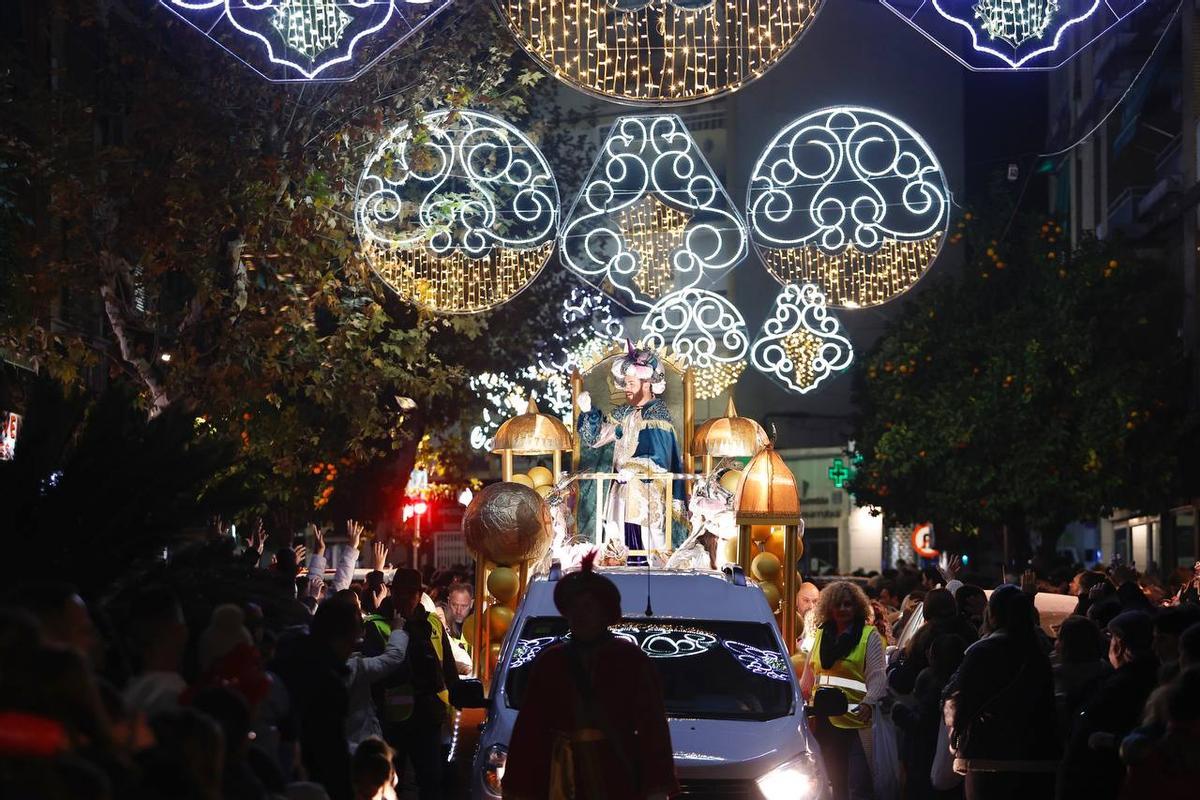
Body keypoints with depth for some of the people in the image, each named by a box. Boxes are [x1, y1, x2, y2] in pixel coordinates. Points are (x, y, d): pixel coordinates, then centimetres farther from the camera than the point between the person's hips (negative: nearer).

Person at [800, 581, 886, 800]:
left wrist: (868, 703, -27)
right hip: (823, 719, 5)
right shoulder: (821, 635, 16)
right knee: (835, 782, 11)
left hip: (855, 719, -5)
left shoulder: (869, 636, 1)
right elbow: (809, 676, 24)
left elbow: (877, 675, -10)